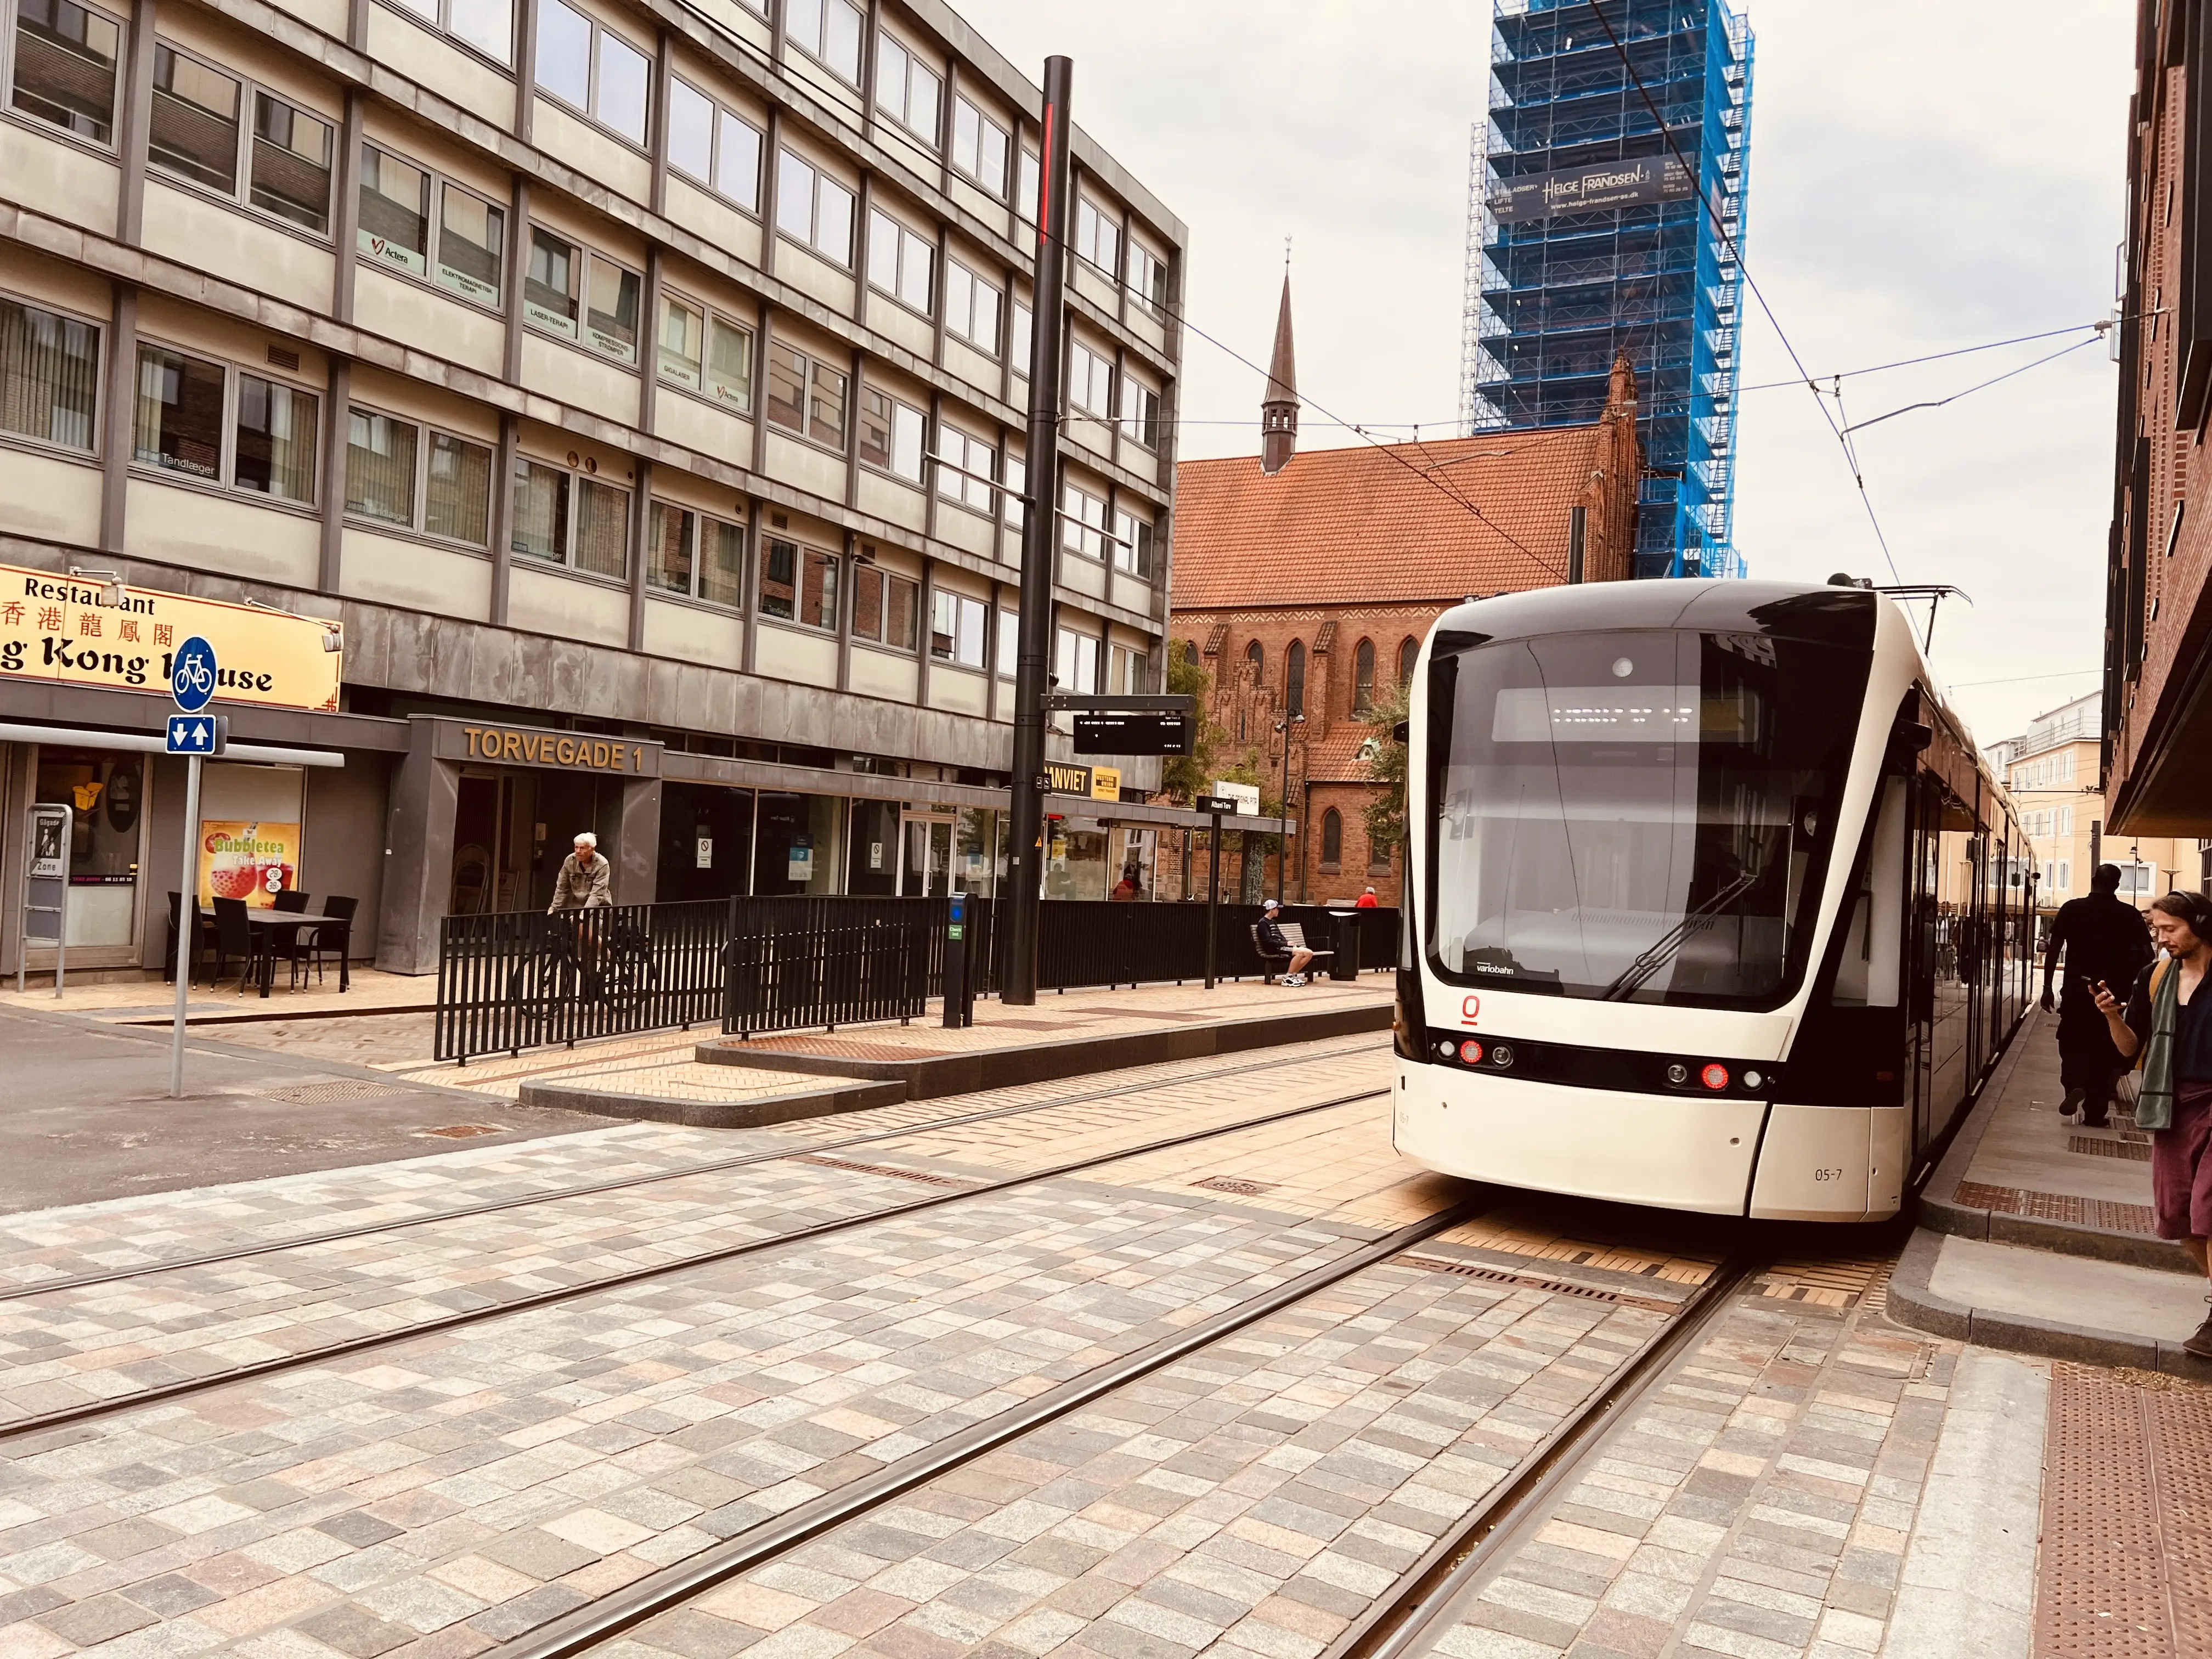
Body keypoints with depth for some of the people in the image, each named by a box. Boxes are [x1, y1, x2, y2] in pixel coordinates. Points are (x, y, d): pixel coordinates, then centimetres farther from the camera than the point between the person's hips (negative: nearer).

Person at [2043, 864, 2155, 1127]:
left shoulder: (2071, 909, -4)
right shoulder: (2131, 915, -2)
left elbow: (2053, 949, -5)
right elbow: (2146, 956, -5)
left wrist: (2047, 987, 1)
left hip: (2076, 990, -1)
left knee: (2072, 1043, 14)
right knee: (2104, 1049, 10)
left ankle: (2074, 1084, -14)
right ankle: (2095, 1113, 11)